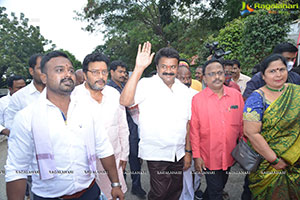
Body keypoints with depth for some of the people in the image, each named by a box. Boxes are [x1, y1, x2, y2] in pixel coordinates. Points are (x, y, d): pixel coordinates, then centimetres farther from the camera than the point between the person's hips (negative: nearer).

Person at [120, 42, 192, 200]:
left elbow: (187, 123, 9)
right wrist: (139, 68, -32)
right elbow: (125, 101, -30)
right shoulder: (147, 85, -11)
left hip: (179, 153, 5)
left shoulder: (184, 90, 5)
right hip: (156, 153, -5)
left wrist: (188, 152, 8)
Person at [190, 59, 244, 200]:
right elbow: (194, 130, -8)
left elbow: (242, 123, 5)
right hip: (209, 157, -4)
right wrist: (196, 156, -8)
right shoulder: (197, 99, -11)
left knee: (221, 185, 25)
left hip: (230, 155, 4)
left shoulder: (236, 95, -3)